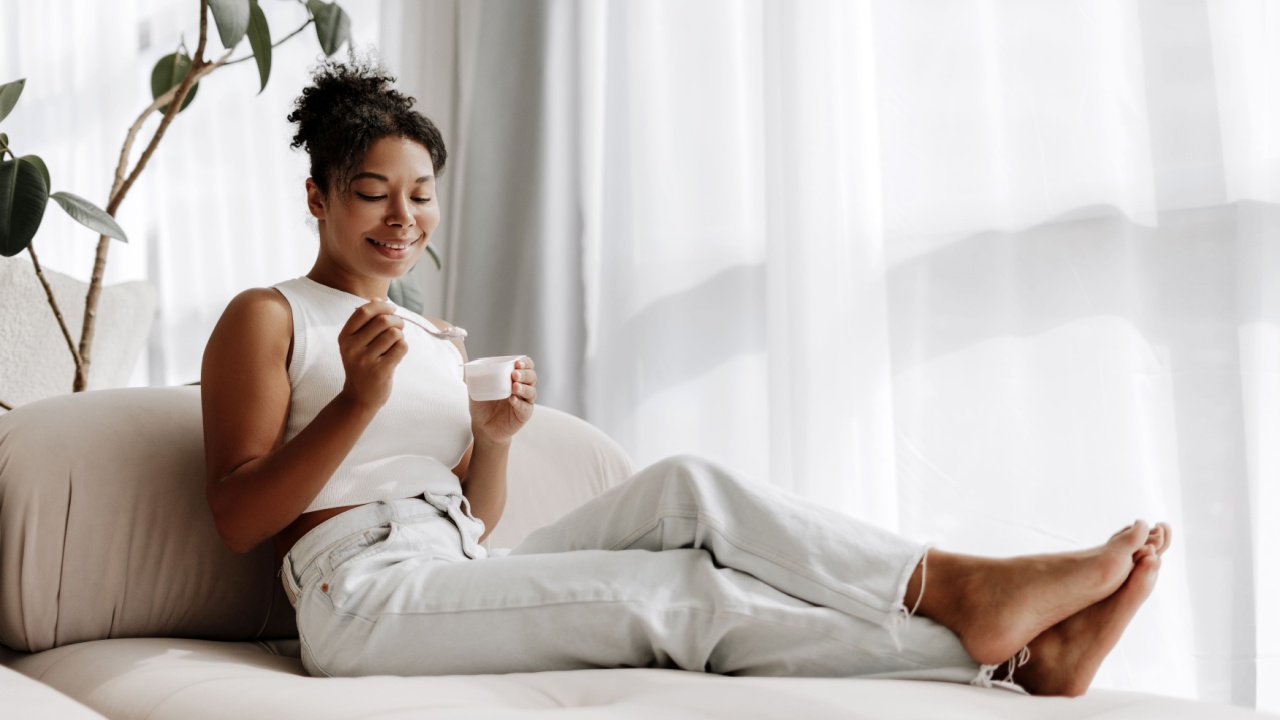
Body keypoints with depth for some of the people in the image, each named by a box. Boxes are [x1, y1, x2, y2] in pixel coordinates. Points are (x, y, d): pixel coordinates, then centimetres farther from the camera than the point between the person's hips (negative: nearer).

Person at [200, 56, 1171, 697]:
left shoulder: (442, 342, 25)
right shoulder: (266, 318, 6)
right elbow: (238, 519, -5)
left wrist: (493, 438, -1)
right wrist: (358, 402, -17)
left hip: (462, 581, 6)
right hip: (368, 596, -6)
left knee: (682, 488, -19)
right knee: (682, 594, -23)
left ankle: (1017, 658, -29)